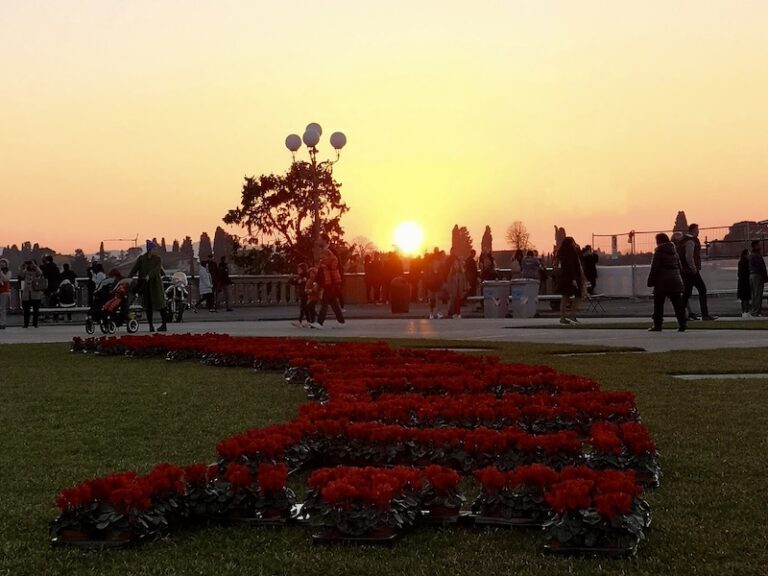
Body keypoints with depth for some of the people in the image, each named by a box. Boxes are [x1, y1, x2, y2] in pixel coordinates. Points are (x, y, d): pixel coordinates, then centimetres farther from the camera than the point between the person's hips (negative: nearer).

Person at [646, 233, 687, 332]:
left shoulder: (659, 252, -7)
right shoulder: (674, 251, 13)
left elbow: (654, 269, -10)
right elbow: (680, 268, 18)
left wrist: (651, 282, -6)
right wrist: (680, 280, 22)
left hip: (662, 283, -6)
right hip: (675, 281, 6)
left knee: (658, 304, 4)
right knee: (678, 304, 4)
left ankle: (657, 325, 4)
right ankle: (682, 325, -2)